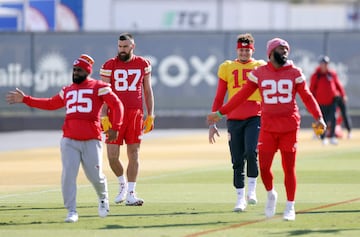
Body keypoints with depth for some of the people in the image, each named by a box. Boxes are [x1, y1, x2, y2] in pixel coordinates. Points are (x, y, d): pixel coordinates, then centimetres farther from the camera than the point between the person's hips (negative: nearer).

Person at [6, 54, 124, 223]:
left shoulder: (98, 87, 2)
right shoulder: (67, 91, 19)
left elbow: (116, 104, -3)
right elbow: (50, 104, 29)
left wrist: (115, 128, -13)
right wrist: (25, 99, 26)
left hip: (91, 141, -4)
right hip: (69, 141, 4)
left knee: (95, 176, 0)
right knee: (68, 175, -9)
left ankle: (103, 198, 32)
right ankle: (71, 212, -3)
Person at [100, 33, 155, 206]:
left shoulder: (143, 64, 7)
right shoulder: (109, 66, 1)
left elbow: (148, 91, 12)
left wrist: (150, 116, 7)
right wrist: (104, 117, -9)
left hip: (135, 114, 1)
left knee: (133, 154, 0)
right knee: (112, 156, -6)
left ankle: (130, 194, 6)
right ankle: (122, 183, 22)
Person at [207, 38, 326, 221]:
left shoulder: (295, 73, 4)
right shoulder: (259, 73, 5)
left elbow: (307, 97, 2)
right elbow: (242, 95, 10)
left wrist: (318, 117, -12)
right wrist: (220, 113, 9)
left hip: (289, 127, -1)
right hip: (268, 127, 1)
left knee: (289, 168, 2)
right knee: (264, 167, -4)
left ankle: (290, 206, 15)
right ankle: (271, 195, 25)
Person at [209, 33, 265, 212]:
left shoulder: (261, 67, 9)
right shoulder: (227, 68, 10)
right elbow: (219, 98, 13)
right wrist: (213, 122, 8)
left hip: (255, 117, -2)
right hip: (234, 118, 2)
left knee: (251, 152, -22)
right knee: (237, 161, 2)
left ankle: (252, 189, -6)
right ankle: (241, 198, 11)